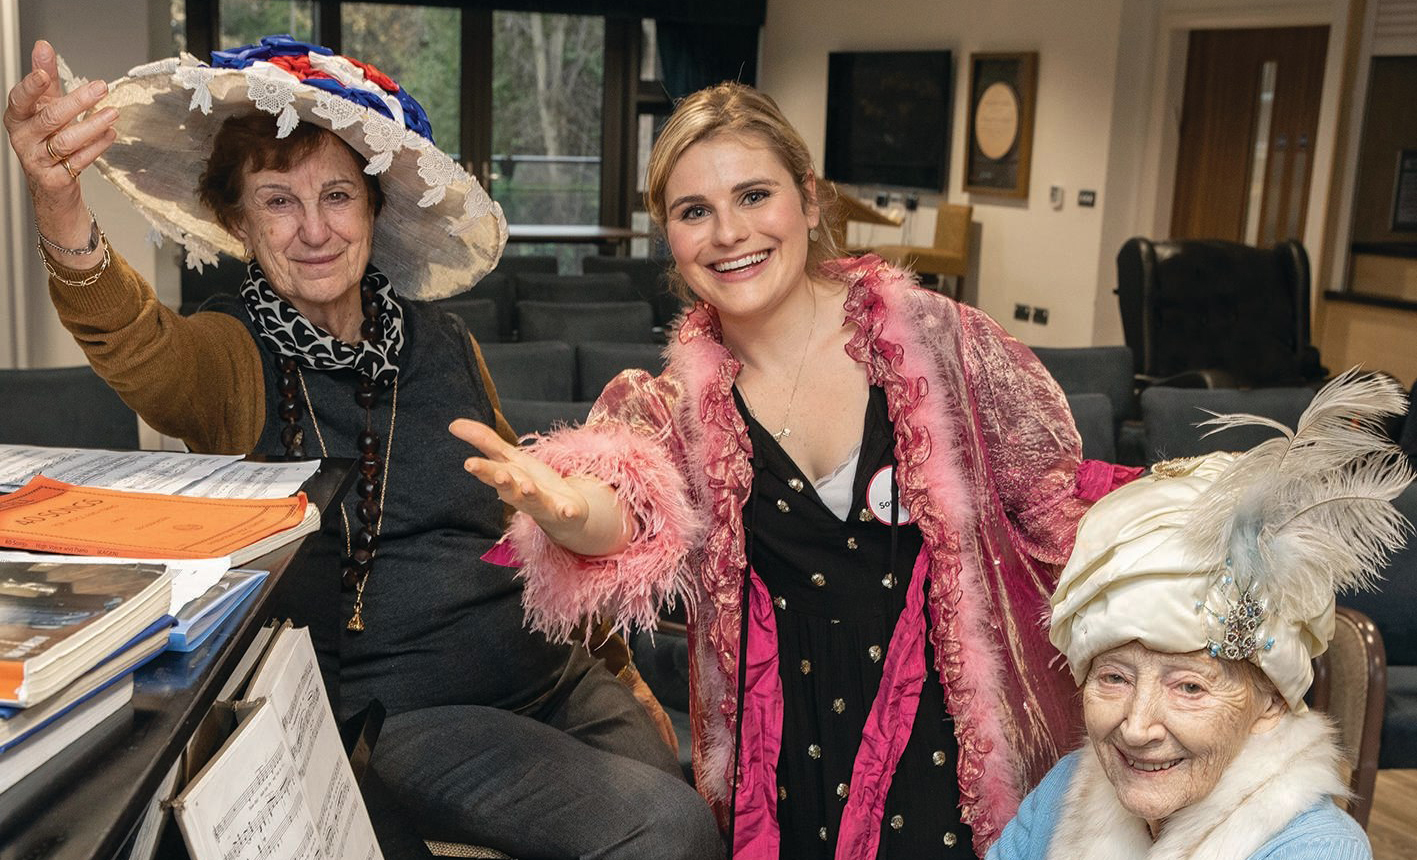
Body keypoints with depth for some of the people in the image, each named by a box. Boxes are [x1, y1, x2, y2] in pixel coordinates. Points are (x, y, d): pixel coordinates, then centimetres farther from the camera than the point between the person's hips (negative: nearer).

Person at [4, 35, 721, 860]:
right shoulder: (235, 356, -5)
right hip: (394, 712, -5)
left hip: (550, 673, 5)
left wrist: (614, 663, 18)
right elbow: (134, 343, -30)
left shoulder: (443, 342, 7)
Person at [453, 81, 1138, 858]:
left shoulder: (929, 335, -8)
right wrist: (566, 507, -45)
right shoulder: (678, 404, -3)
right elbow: (626, 521, -24)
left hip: (950, 757, -1)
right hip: (780, 773, 2)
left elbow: (1061, 508, 1)